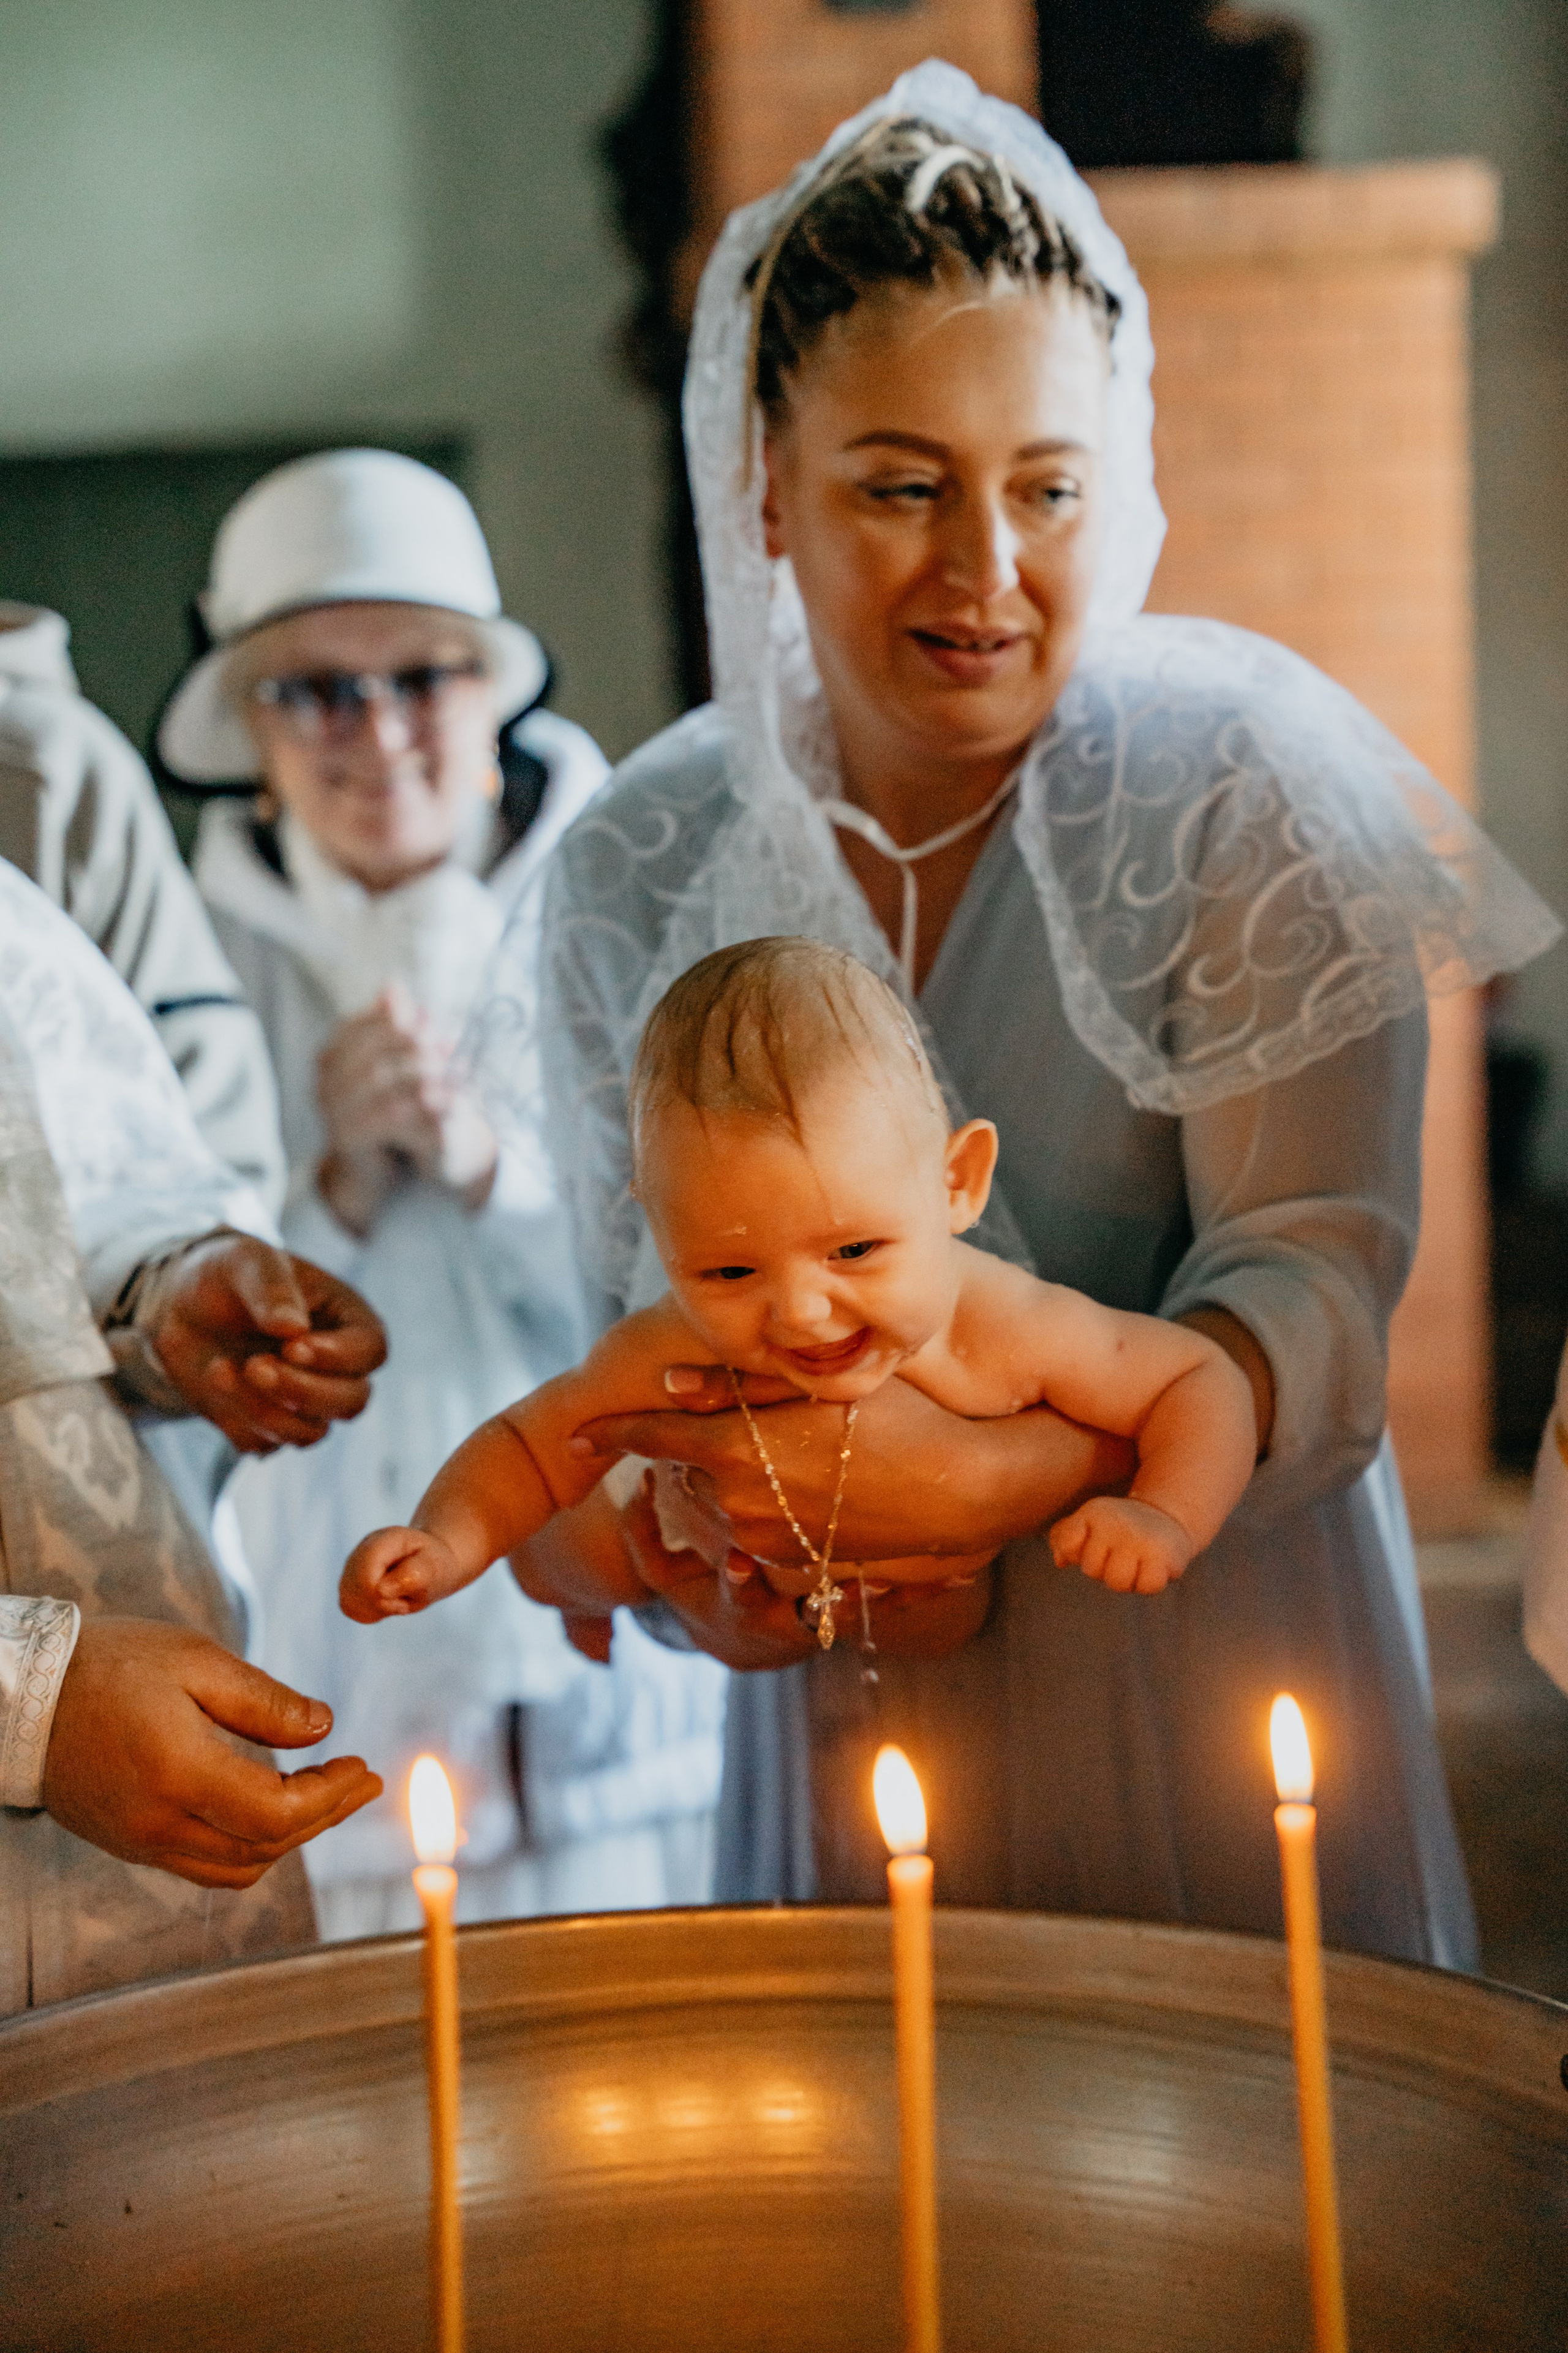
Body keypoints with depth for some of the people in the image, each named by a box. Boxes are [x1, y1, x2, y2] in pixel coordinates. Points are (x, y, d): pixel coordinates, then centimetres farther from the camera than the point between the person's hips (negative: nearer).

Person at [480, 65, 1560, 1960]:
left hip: (1203, 1681, -2)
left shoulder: (1242, 779, -11)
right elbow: (641, 1323, 5)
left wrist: (993, 1471, -32)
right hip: (836, 1718, 3)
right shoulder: (639, 867, -1)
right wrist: (663, 1542, -15)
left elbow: (1313, 1290, -17)